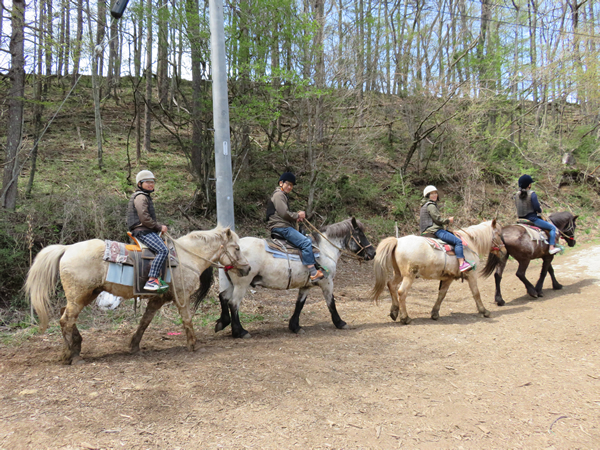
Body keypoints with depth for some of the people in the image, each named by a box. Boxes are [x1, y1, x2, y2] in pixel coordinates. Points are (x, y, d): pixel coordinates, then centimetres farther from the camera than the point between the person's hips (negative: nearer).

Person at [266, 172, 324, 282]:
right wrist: (297, 215, -4)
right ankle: (313, 272, -27)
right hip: (281, 227, -11)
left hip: (285, 227, 11)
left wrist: (297, 216, 12)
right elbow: (284, 213, -18)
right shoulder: (278, 195, -8)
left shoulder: (284, 195, 26)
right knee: (306, 242, -22)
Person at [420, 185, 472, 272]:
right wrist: (448, 220, 0)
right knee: (458, 241, -17)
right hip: (435, 230, -11)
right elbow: (438, 219, -15)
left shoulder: (424, 206, 19)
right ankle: (461, 264, -25)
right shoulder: (431, 205, -12)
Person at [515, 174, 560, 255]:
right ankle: (551, 247, -6)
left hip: (521, 219, 8)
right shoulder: (532, 194, -16)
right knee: (552, 228, 2)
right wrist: (540, 210, 4)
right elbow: (537, 208, -19)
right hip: (532, 219, -8)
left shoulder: (517, 195, 4)